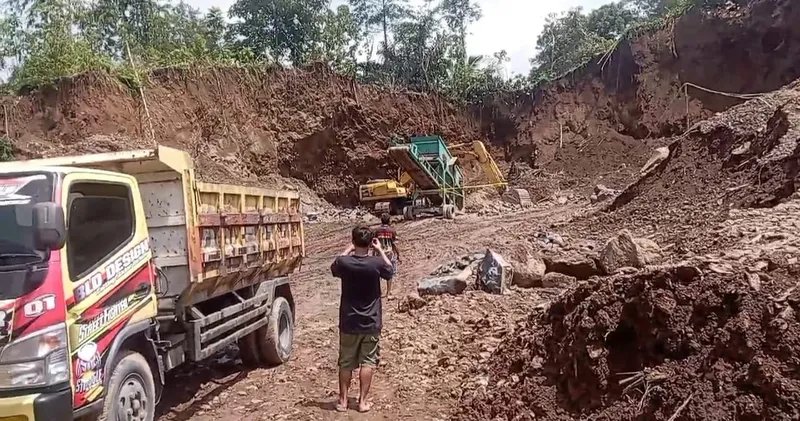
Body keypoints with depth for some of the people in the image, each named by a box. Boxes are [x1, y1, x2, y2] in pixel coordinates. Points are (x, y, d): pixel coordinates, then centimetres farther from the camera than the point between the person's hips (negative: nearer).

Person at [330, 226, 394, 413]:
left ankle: (342, 401, 19)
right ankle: (362, 401, 12)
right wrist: (380, 250, 11)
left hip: (348, 323, 1)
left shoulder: (344, 262, -14)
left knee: (345, 363, 13)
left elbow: (334, 267, 12)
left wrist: (348, 250, 14)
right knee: (368, 362, 10)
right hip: (371, 323, -1)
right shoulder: (377, 263, -15)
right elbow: (390, 271, 8)